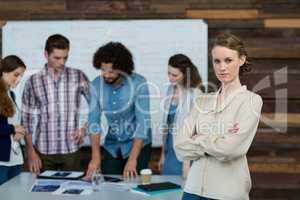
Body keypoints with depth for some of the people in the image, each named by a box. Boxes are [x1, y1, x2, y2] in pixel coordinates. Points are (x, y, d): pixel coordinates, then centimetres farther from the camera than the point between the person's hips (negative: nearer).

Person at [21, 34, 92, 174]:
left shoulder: (78, 77, 1)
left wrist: (85, 128, -2)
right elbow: (26, 120, 3)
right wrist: (31, 153, -1)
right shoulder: (33, 82, 1)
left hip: (71, 150, 0)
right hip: (43, 151, 0)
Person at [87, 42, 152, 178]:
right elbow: (94, 120, -9)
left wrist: (132, 159, -27)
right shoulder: (96, 85, -11)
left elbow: (143, 122, -23)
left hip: (138, 144, -3)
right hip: (112, 146, 3)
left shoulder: (139, 84, -22)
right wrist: (96, 157, -19)